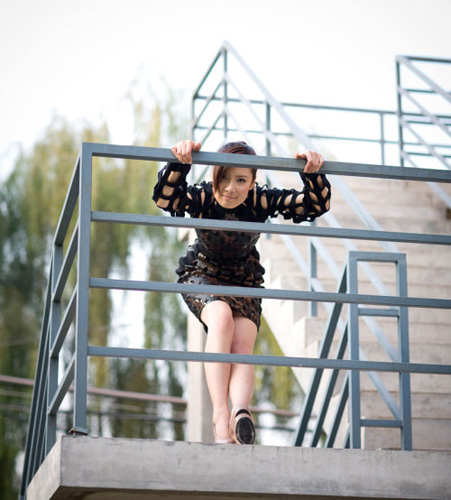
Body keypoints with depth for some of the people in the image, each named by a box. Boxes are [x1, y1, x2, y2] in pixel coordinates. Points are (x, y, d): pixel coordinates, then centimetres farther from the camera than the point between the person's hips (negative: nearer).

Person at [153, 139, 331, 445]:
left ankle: (240, 414, -46)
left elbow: (318, 205, -23)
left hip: (244, 281, 2)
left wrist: (313, 175, -42)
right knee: (221, 316, -34)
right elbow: (165, 198, -46)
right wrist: (179, 165, -63)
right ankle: (220, 416, -42)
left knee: (243, 344, -23)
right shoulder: (202, 197, -25)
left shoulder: (262, 201, -22)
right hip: (201, 276, -2)